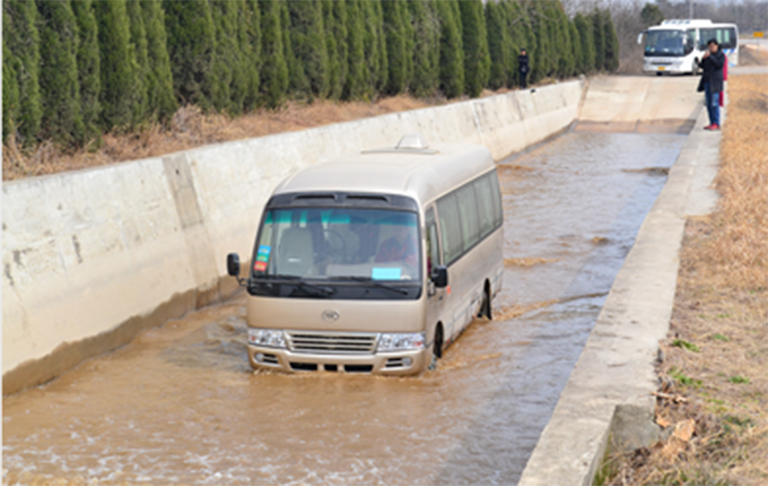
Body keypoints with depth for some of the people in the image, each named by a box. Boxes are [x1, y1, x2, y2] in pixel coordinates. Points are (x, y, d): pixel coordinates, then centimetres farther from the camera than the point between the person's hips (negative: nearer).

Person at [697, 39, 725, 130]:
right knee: (709, 104, 6)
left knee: (714, 104, -11)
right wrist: (703, 59, -7)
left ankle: (716, 124, -10)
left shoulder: (721, 55, -3)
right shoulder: (708, 54, 15)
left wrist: (710, 57, -20)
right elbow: (702, 66, 12)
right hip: (707, 81, 7)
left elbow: (719, 65, -18)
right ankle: (712, 123, 11)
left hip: (715, 82, -7)